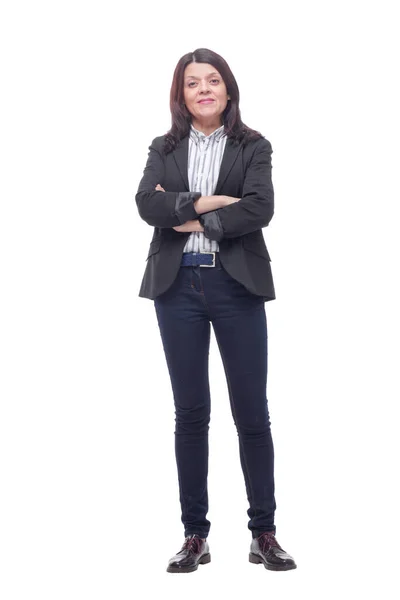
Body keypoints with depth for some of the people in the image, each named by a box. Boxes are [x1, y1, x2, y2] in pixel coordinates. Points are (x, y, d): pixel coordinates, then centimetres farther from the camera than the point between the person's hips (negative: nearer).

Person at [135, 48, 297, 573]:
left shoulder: (254, 147, 5)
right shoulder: (164, 149, 11)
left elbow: (260, 208, -11)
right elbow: (147, 204, -6)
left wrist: (193, 219, -10)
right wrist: (204, 202, -14)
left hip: (236, 286, -2)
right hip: (178, 286, 2)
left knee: (252, 412, 1)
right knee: (190, 412, 6)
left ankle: (264, 533, 13)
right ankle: (195, 535, 14)